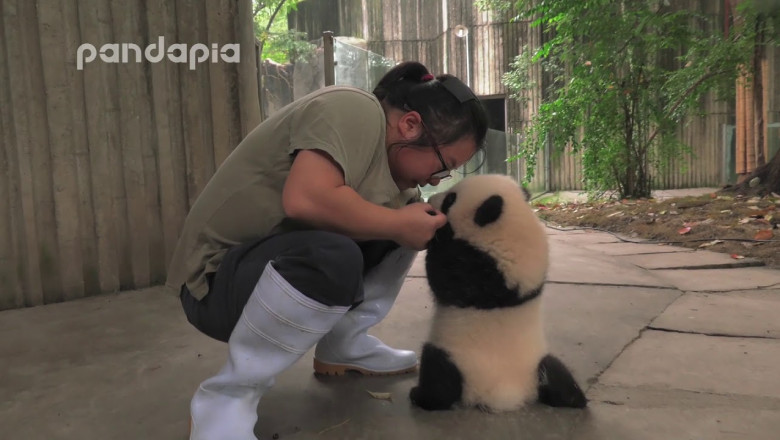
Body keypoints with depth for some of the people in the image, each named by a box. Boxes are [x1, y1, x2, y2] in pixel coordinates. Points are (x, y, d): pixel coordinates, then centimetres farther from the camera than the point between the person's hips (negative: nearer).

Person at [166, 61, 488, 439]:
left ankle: (342, 348, 8)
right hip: (218, 278, -8)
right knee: (333, 259, -37)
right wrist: (399, 225, -24)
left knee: (408, 220, 2)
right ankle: (226, 399, -17)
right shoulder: (355, 110, -20)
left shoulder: (386, 141, 6)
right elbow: (305, 199, -35)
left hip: (294, 259, 9)